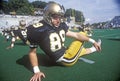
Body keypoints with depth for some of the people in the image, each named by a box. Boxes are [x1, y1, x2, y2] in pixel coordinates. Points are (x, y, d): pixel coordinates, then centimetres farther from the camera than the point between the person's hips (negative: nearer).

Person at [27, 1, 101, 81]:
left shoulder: (61, 25, -1)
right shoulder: (38, 30, -21)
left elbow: (76, 35, 7)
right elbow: (32, 52, -13)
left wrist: (93, 41, 8)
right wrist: (36, 71, -20)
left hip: (66, 53, 7)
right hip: (66, 60, -7)